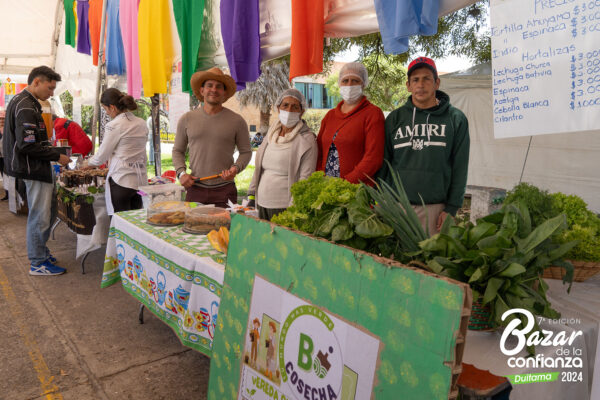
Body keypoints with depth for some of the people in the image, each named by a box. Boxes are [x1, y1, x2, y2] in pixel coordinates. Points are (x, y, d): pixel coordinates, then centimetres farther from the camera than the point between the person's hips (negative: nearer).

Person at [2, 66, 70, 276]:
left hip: (37, 167, 11)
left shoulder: (22, 102, 15)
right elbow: (27, 145, -24)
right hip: (34, 170, -11)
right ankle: (37, 263, 10)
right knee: (40, 216, -2)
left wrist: (52, 151, 11)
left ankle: (40, 250, 31)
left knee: (49, 208, 19)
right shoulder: (25, 106, -18)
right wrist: (57, 156, -15)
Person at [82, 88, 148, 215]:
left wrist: (88, 163, 18)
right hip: (140, 180, 7)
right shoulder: (142, 123, 9)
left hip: (121, 181, -7)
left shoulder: (114, 125, -10)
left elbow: (102, 156, -2)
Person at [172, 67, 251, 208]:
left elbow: (246, 152, 9)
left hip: (225, 190, -1)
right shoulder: (187, 119, 8)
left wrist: (236, 168, -10)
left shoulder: (236, 121, 3)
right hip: (195, 189, 2)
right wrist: (181, 173, -1)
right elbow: (178, 150, 15)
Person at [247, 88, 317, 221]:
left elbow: (305, 180, -13)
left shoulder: (307, 140, -8)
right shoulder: (271, 133, 13)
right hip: (262, 204, 6)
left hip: (285, 207, -6)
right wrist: (252, 196, 13)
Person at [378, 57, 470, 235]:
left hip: (436, 208, -1)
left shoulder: (455, 119, 6)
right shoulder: (395, 118, 9)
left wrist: (451, 208, -2)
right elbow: (383, 163, 10)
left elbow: (460, 168, 4)